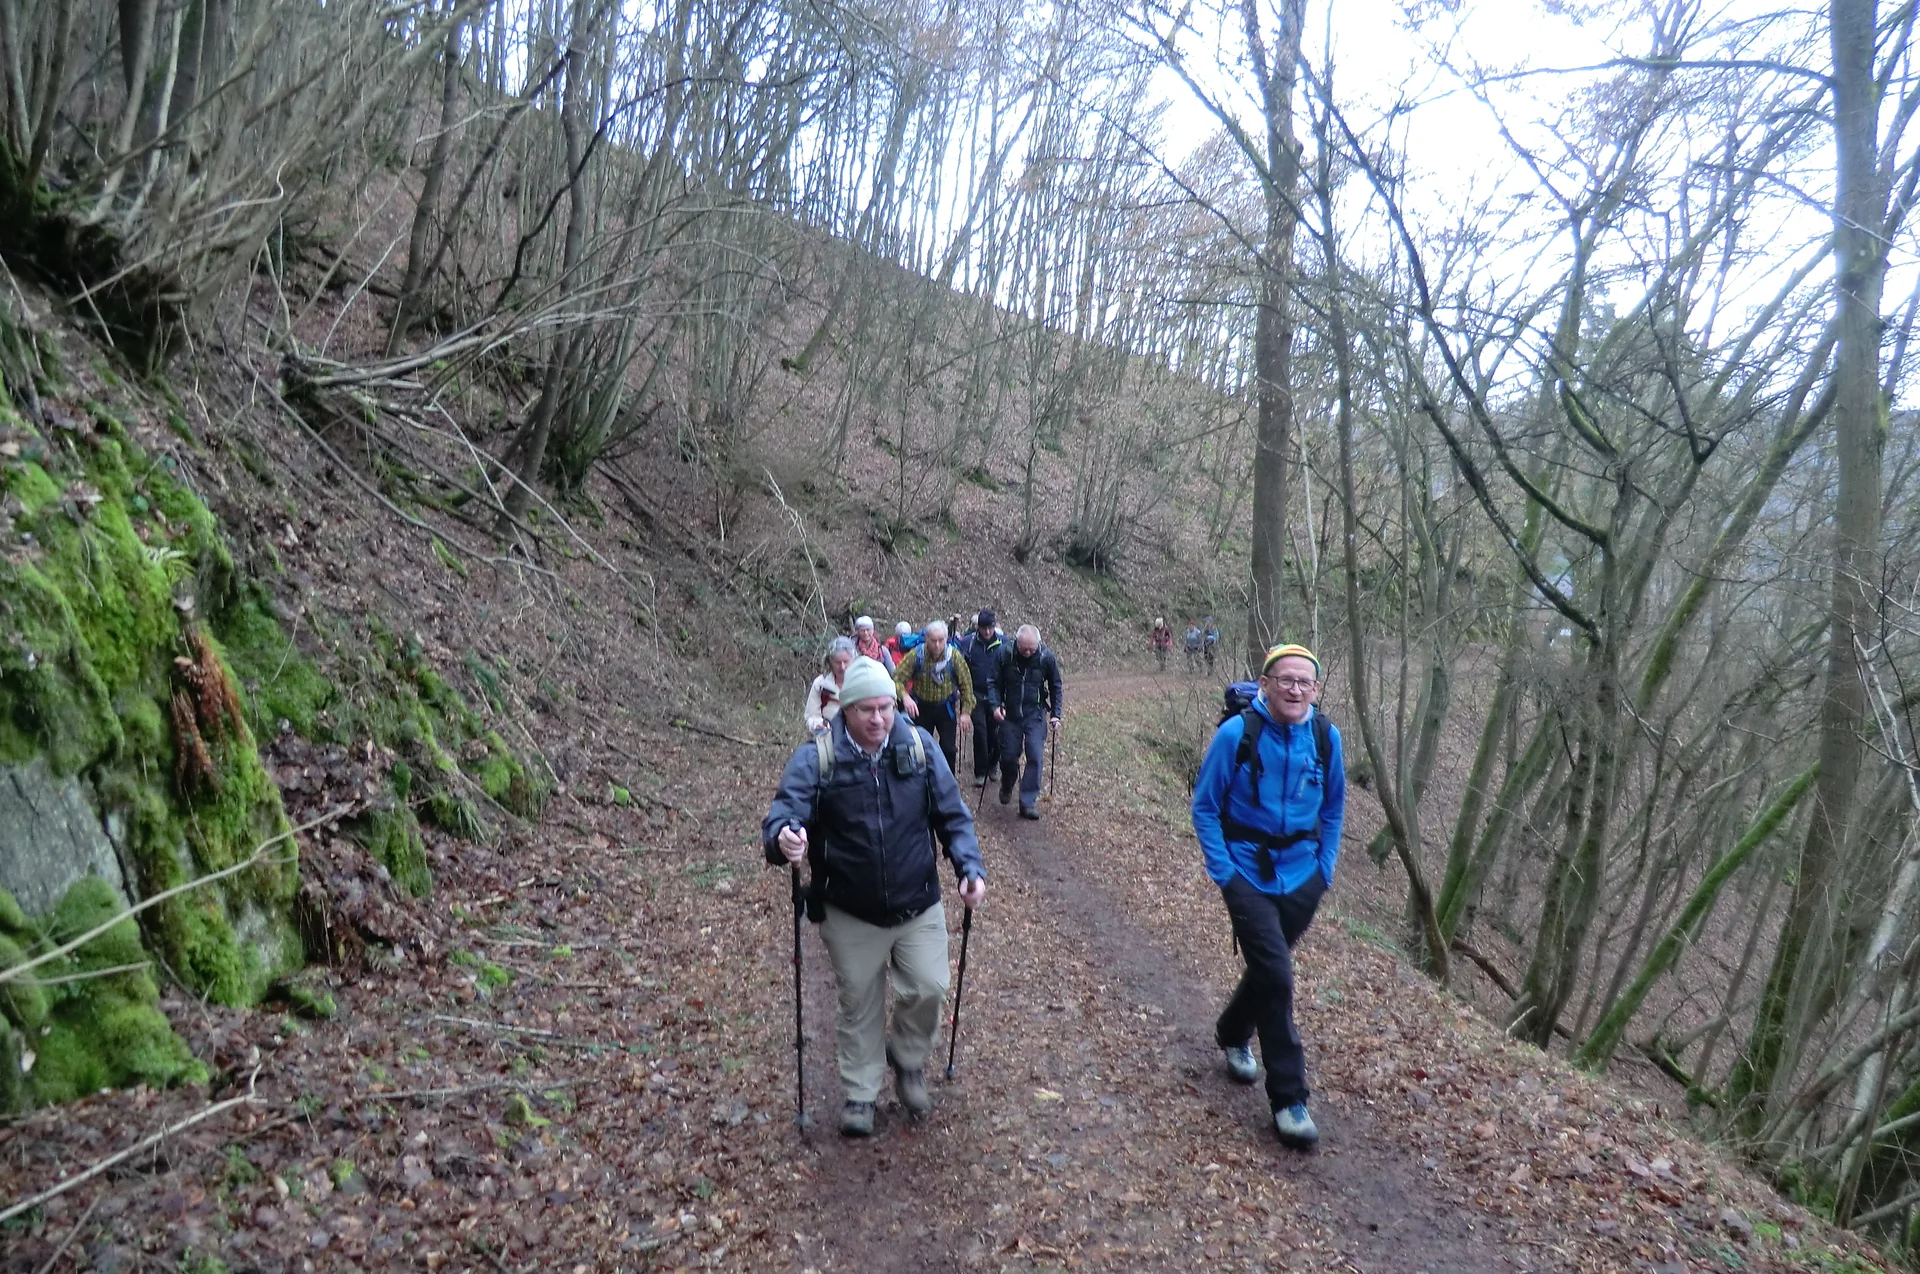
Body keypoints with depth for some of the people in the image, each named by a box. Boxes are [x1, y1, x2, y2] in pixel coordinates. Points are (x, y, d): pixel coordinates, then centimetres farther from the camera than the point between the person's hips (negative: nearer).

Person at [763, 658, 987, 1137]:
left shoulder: (919, 746, -8)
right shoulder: (815, 757, -15)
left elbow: (952, 815, -1)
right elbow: (784, 813, -24)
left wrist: (970, 867, -13)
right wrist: (783, 838, -47)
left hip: (918, 906, 1)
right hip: (850, 914, -1)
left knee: (928, 989, 0)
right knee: (859, 1005, 13)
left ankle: (908, 1059, 32)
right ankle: (860, 1094, 34)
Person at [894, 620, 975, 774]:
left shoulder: (954, 656, -16)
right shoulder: (915, 655, -18)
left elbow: (966, 685, -9)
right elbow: (897, 679, -20)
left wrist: (966, 712, -12)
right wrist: (905, 697, -39)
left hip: (946, 708, 0)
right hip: (921, 707, 0)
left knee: (949, 749, 2)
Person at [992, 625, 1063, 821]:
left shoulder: (1046, 657, -12)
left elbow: (1055, 687, 1)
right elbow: (996, 684, -1)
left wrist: (1056, 714, -3)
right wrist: (996, 705, -16)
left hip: (1036, 715, -1)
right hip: (1010, 715, 1)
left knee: (1035, 757, -9)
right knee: (1008, 756, 8)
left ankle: (1028, 802, -2)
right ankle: (1007, 786, 39)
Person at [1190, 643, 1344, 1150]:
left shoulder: (1326, 738, -4)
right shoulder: (1236, 733, -16)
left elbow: (1333, 810, 11)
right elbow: (1204, 807, -7)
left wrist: (1325, 869, 6)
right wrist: (1222, 871, -12)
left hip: (1301, 879, 4)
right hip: (1249, 876, -4)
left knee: (1268, 968, 19)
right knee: (1276, 976, -12)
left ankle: (1233, 1034, 48)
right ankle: (1288, 1099, 2)